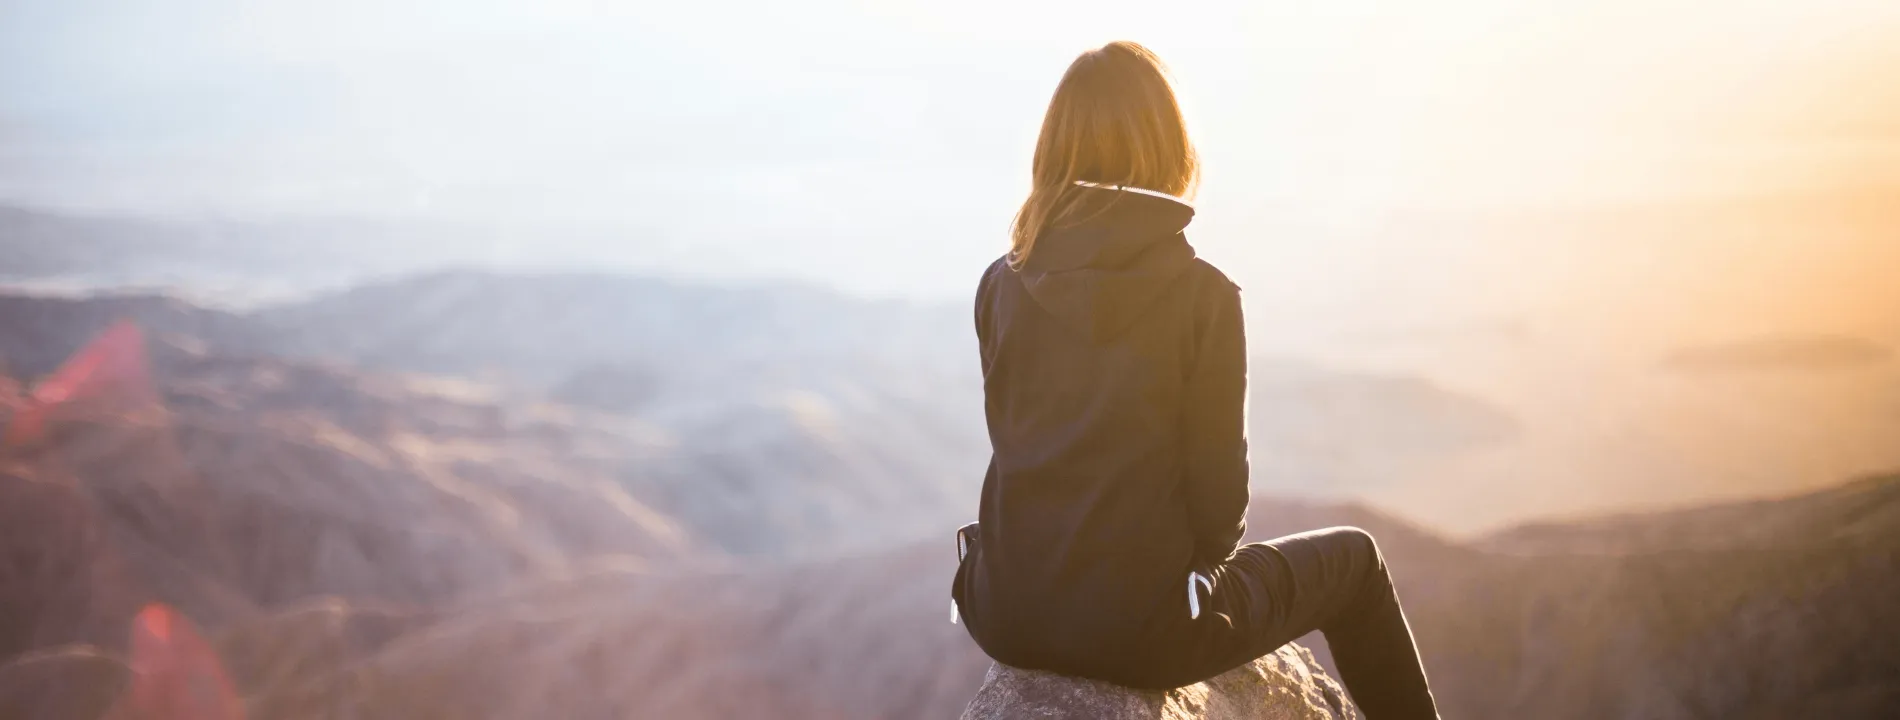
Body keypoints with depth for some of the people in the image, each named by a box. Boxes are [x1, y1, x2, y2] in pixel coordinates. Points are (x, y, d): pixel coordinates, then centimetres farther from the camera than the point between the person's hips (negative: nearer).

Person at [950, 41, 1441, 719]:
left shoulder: (1002, 286, -1)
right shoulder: (1202, 294, -12)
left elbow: (1015, 442, 9)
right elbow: (1217, 484, -8)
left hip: (1006, 617, 4)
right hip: (1137, 630, -4)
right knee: (1352, 557, 21)